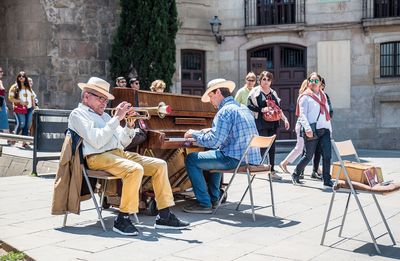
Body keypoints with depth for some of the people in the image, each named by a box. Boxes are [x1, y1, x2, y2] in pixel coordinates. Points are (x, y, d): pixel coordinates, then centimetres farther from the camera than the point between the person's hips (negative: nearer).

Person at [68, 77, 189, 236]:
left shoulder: (104, 116, 26)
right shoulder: (78, 114, 1)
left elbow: (123, 142, 22)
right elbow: (97, 141, -16)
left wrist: (130, 125, 4)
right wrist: (117, 118, -12)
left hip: (119, 153, 8)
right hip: (99, 157, -8)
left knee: (160, 165, -4)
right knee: (136, 170, -34)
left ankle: (164, 216, -5)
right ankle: (122, 219, -23)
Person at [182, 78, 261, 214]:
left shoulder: (225, 111, -14)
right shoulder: (243, 108, 16)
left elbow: (213, 142, -19)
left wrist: (194, 134, -3)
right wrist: (210, 131, 28)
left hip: (235, 160, -10)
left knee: (191, 159, -1)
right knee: (213, 155, 35)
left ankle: (204, 203, -1)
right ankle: (213, 198, 35)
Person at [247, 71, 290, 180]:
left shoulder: (273, 93, 19)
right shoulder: (255, 92, -1)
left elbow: (278, 108, 23)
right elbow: (249, 106, -8)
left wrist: (285, 119, 14)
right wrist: (262, 110, -17)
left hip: (272, 123, 6)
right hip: (261, 124, -6)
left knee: (272, 147, 7)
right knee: (262, 147, -9)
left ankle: (272, 170, 13)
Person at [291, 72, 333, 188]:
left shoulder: (323, 95, 18)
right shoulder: (305, 96, -2)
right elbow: (302, 115, -11)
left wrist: (329, 128, 17)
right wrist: (307, 128, -24)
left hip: (324, 130, 6)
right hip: (312, 131, -6)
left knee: (327, 155, -3)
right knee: (309, 156, 0)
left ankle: (327, 180, 4)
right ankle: (295, 175, 20)